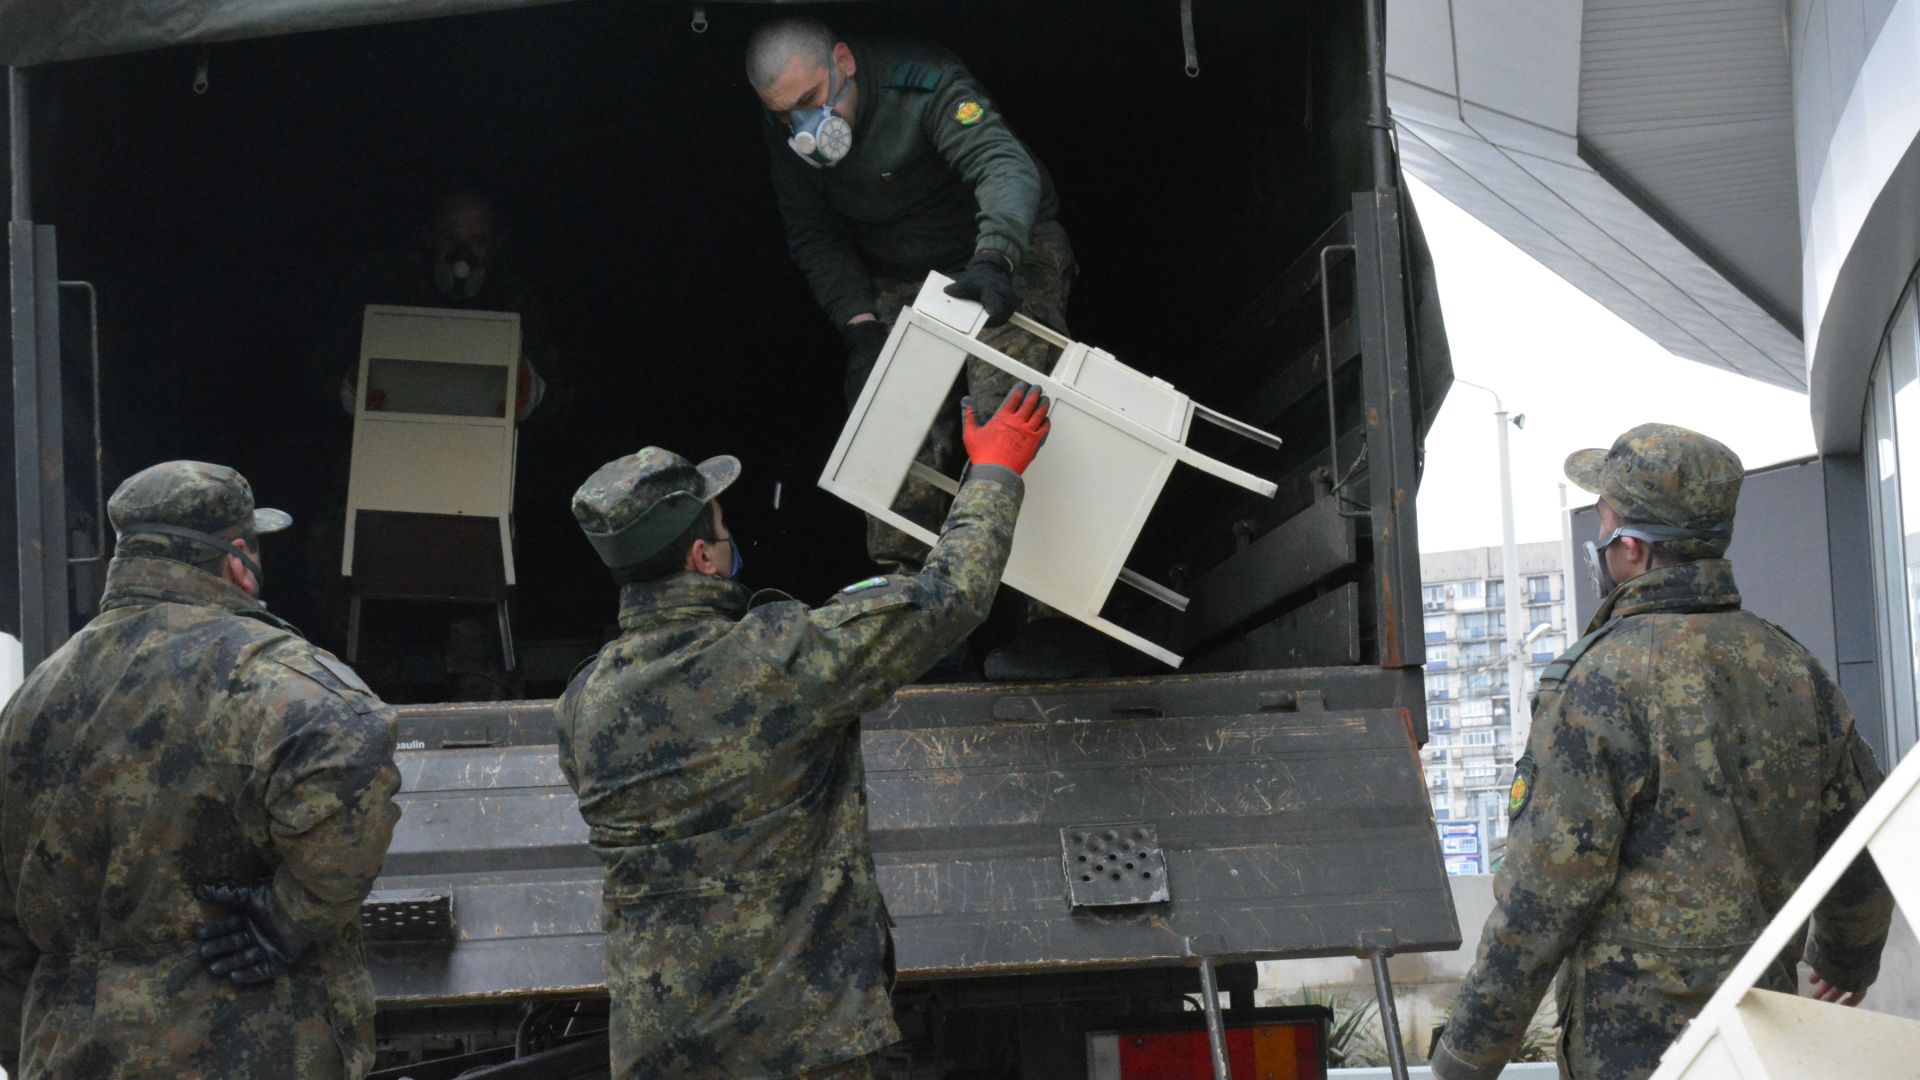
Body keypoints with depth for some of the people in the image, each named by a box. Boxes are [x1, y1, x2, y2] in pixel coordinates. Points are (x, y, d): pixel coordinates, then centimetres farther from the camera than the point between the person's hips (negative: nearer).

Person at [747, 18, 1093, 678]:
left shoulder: (924, 85, -29)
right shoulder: (786, 132, -8)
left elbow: (1004, 165, -43)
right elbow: (815, 238, 1)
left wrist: (993, 259, -61)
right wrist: (860, 325, -15)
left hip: (1007, 259, -6)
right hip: (899, 283, 7)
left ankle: (1062, 619, -23)